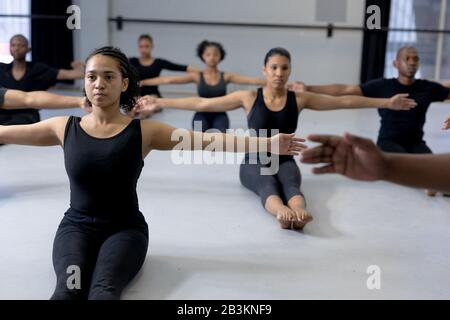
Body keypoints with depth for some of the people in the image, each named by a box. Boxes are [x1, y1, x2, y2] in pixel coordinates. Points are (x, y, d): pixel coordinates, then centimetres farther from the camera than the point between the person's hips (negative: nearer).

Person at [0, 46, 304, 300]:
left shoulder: (144, 131, -3)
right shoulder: (64, 128, 3)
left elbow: (208, 139, -9)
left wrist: (269, 144, -15)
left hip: (125, 228, -1)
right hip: (76, 226, 2)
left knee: (104, 289, -32)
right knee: (68, 289, -30)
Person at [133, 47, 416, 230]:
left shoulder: (299, 99, 2)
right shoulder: (249, 97, -2)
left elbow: (344, 101, 3)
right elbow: (202, 104, -4)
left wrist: (386, 102, 2)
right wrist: (159, 103, -8)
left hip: (285, 161, 1)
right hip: (254, 163, -1)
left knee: (290, 185, -34)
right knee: (269, 186, -35)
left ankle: (300, 212, -66)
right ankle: (283, 212, -67)